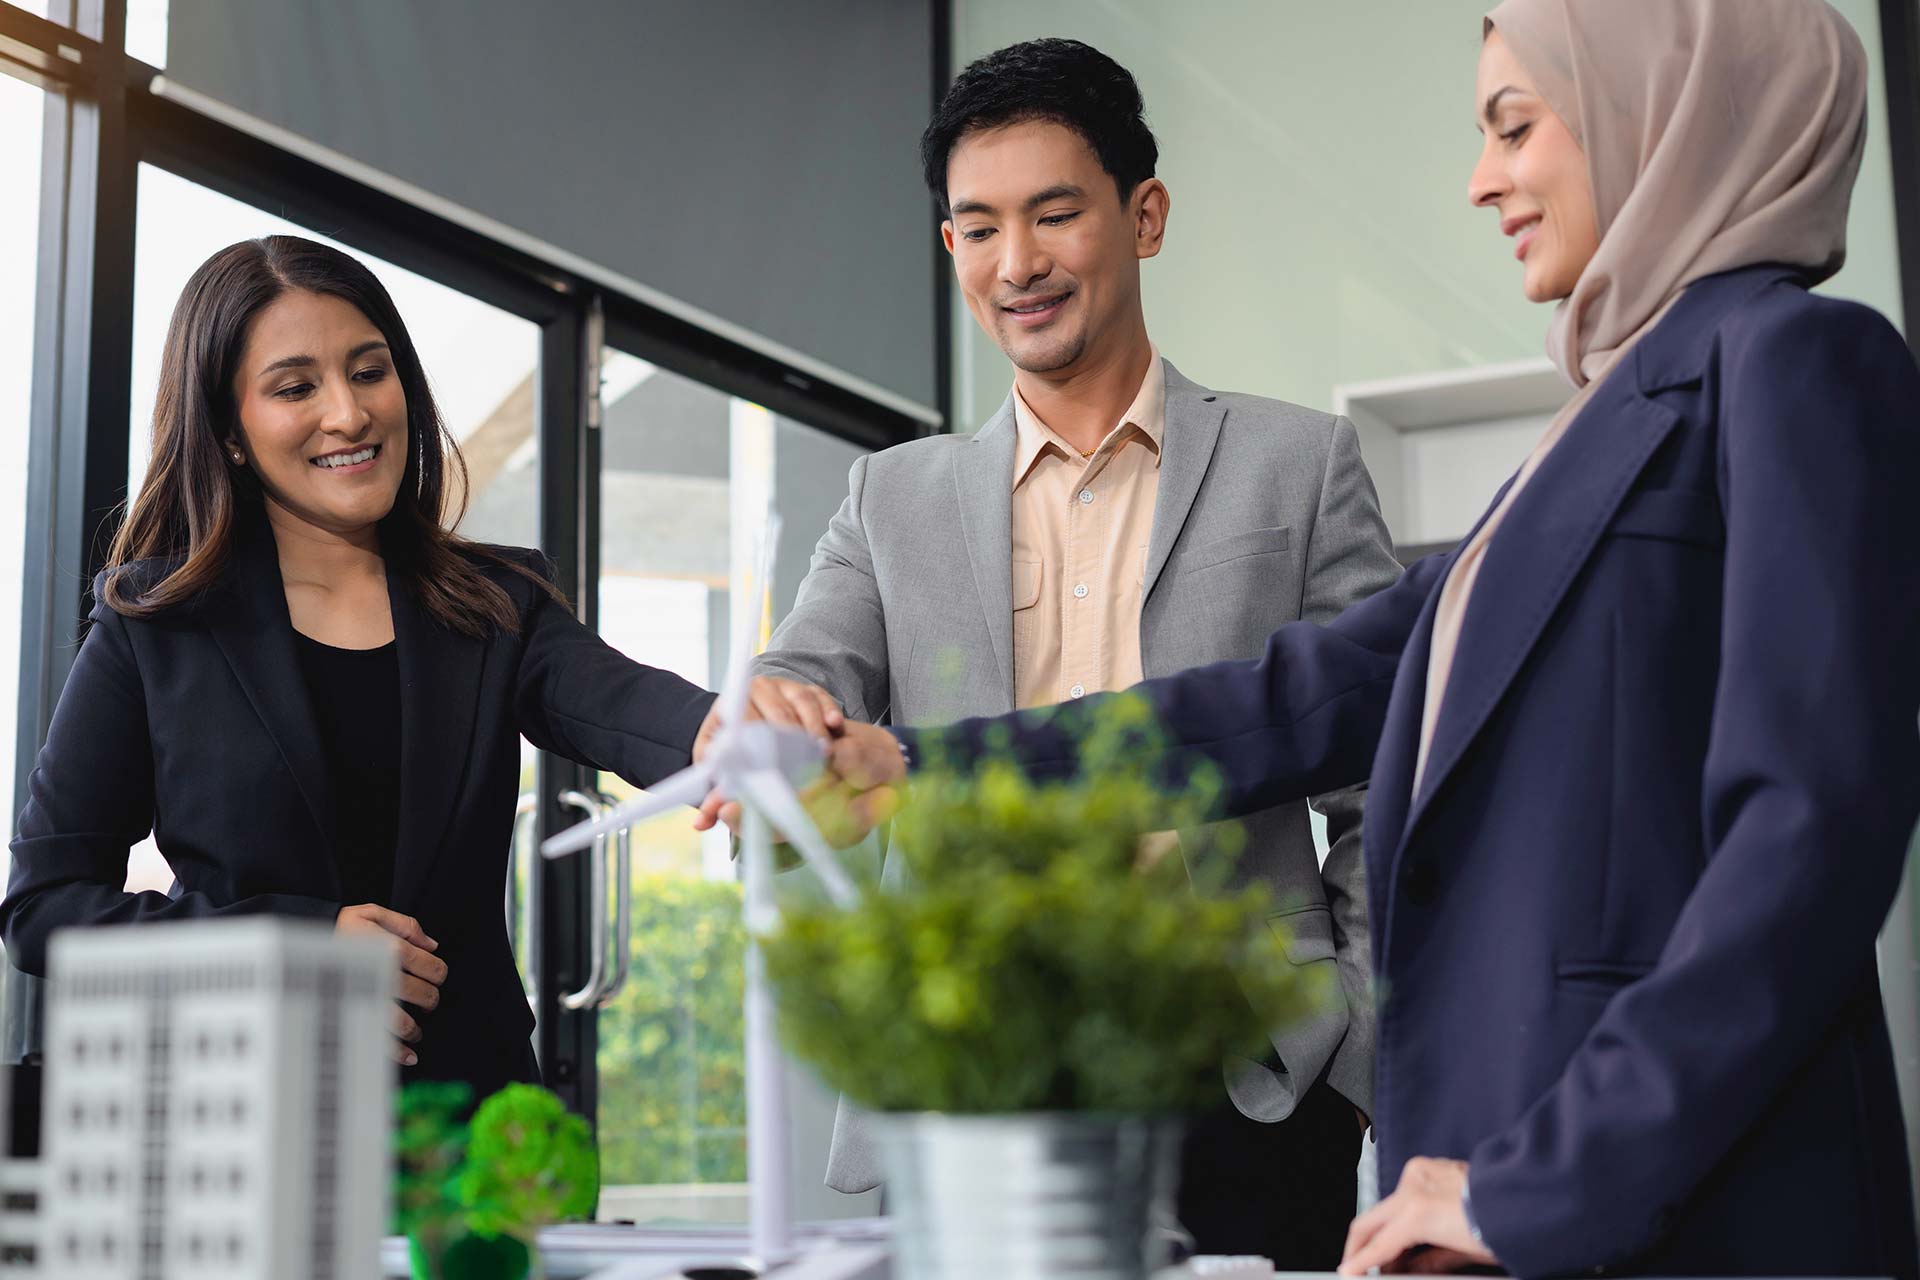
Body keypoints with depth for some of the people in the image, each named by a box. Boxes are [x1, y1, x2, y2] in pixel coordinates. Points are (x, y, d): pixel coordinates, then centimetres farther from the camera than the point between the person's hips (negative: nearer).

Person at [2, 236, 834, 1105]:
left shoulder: (500, 605, 8)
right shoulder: (153, 626, 2)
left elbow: (615, 701, -14)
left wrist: (730, 730, -38)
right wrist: (294, 943, -12)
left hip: (470, 1106, 3)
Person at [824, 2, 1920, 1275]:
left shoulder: (1796, 357, -6)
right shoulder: (1618, 418, 19)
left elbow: (1818, 829, -16)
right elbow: (1312, 701, 14)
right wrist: (915, 771, 10)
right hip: (1528, 1166, 8)